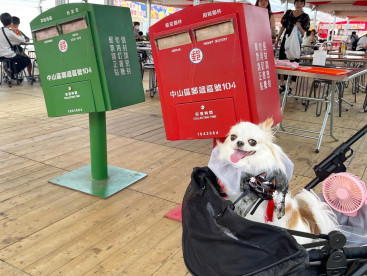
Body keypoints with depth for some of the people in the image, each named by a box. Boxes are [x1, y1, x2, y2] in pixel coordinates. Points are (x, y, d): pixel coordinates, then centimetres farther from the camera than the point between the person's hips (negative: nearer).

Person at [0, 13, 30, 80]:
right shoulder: (9, 32, -16)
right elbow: (22, 40, -6)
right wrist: (22, 37, 14)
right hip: (8, 55, -8)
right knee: (27, 60, 1)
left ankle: (10, 69, 20)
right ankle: (13, 72, -2)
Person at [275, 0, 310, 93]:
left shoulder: (305, 17, -2)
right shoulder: (288, 13, 6)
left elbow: (303, 33, -5)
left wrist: (299, 26, -25)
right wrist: (277, 40, 12)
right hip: (285, 40, 3)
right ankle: (282, 85, 8)